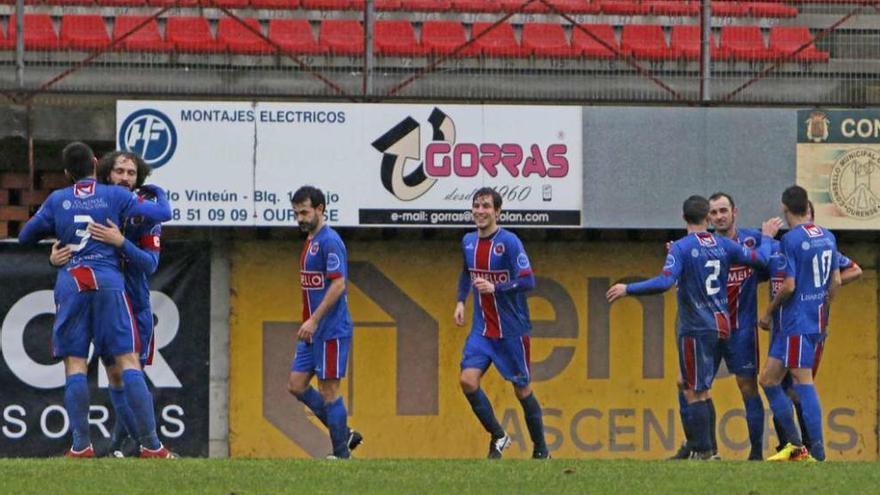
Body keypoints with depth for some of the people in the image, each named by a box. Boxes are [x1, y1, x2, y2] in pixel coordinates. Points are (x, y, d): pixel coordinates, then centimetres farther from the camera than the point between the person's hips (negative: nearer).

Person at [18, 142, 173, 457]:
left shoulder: (57, 200, 11)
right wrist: (159, 193, 26)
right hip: (108, 281, -1)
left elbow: (25, 236, 20)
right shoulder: (115, 196, 6)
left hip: (69, 283, 1)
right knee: (129, 361, -3)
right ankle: (150, 444, -8)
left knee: (74, 364, 2)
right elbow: (162, 214, 4)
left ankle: (81, 445, -6)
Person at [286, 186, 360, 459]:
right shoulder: (310, 241, 15)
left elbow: (338, 285, -21)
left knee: (328, 389, -4)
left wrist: (314, 320, -22)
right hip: (313, 332, 10)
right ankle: (344, 433, 15)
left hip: (331, 330, -10)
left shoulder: (329, 242, -14)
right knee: (296, 385, 7)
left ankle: (341, 452, 4)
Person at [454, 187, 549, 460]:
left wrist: (495, 288, -32)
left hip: (512, 330, -5)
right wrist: (461, 301, 11)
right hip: (482, 329, 5)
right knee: (468, 379, -13)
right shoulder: (468, 241, 5)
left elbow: (528, 281, -20)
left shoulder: (509, 242, -15)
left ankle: (541, 449, 22)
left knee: (522, 389, 5)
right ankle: (497, 437, 4)